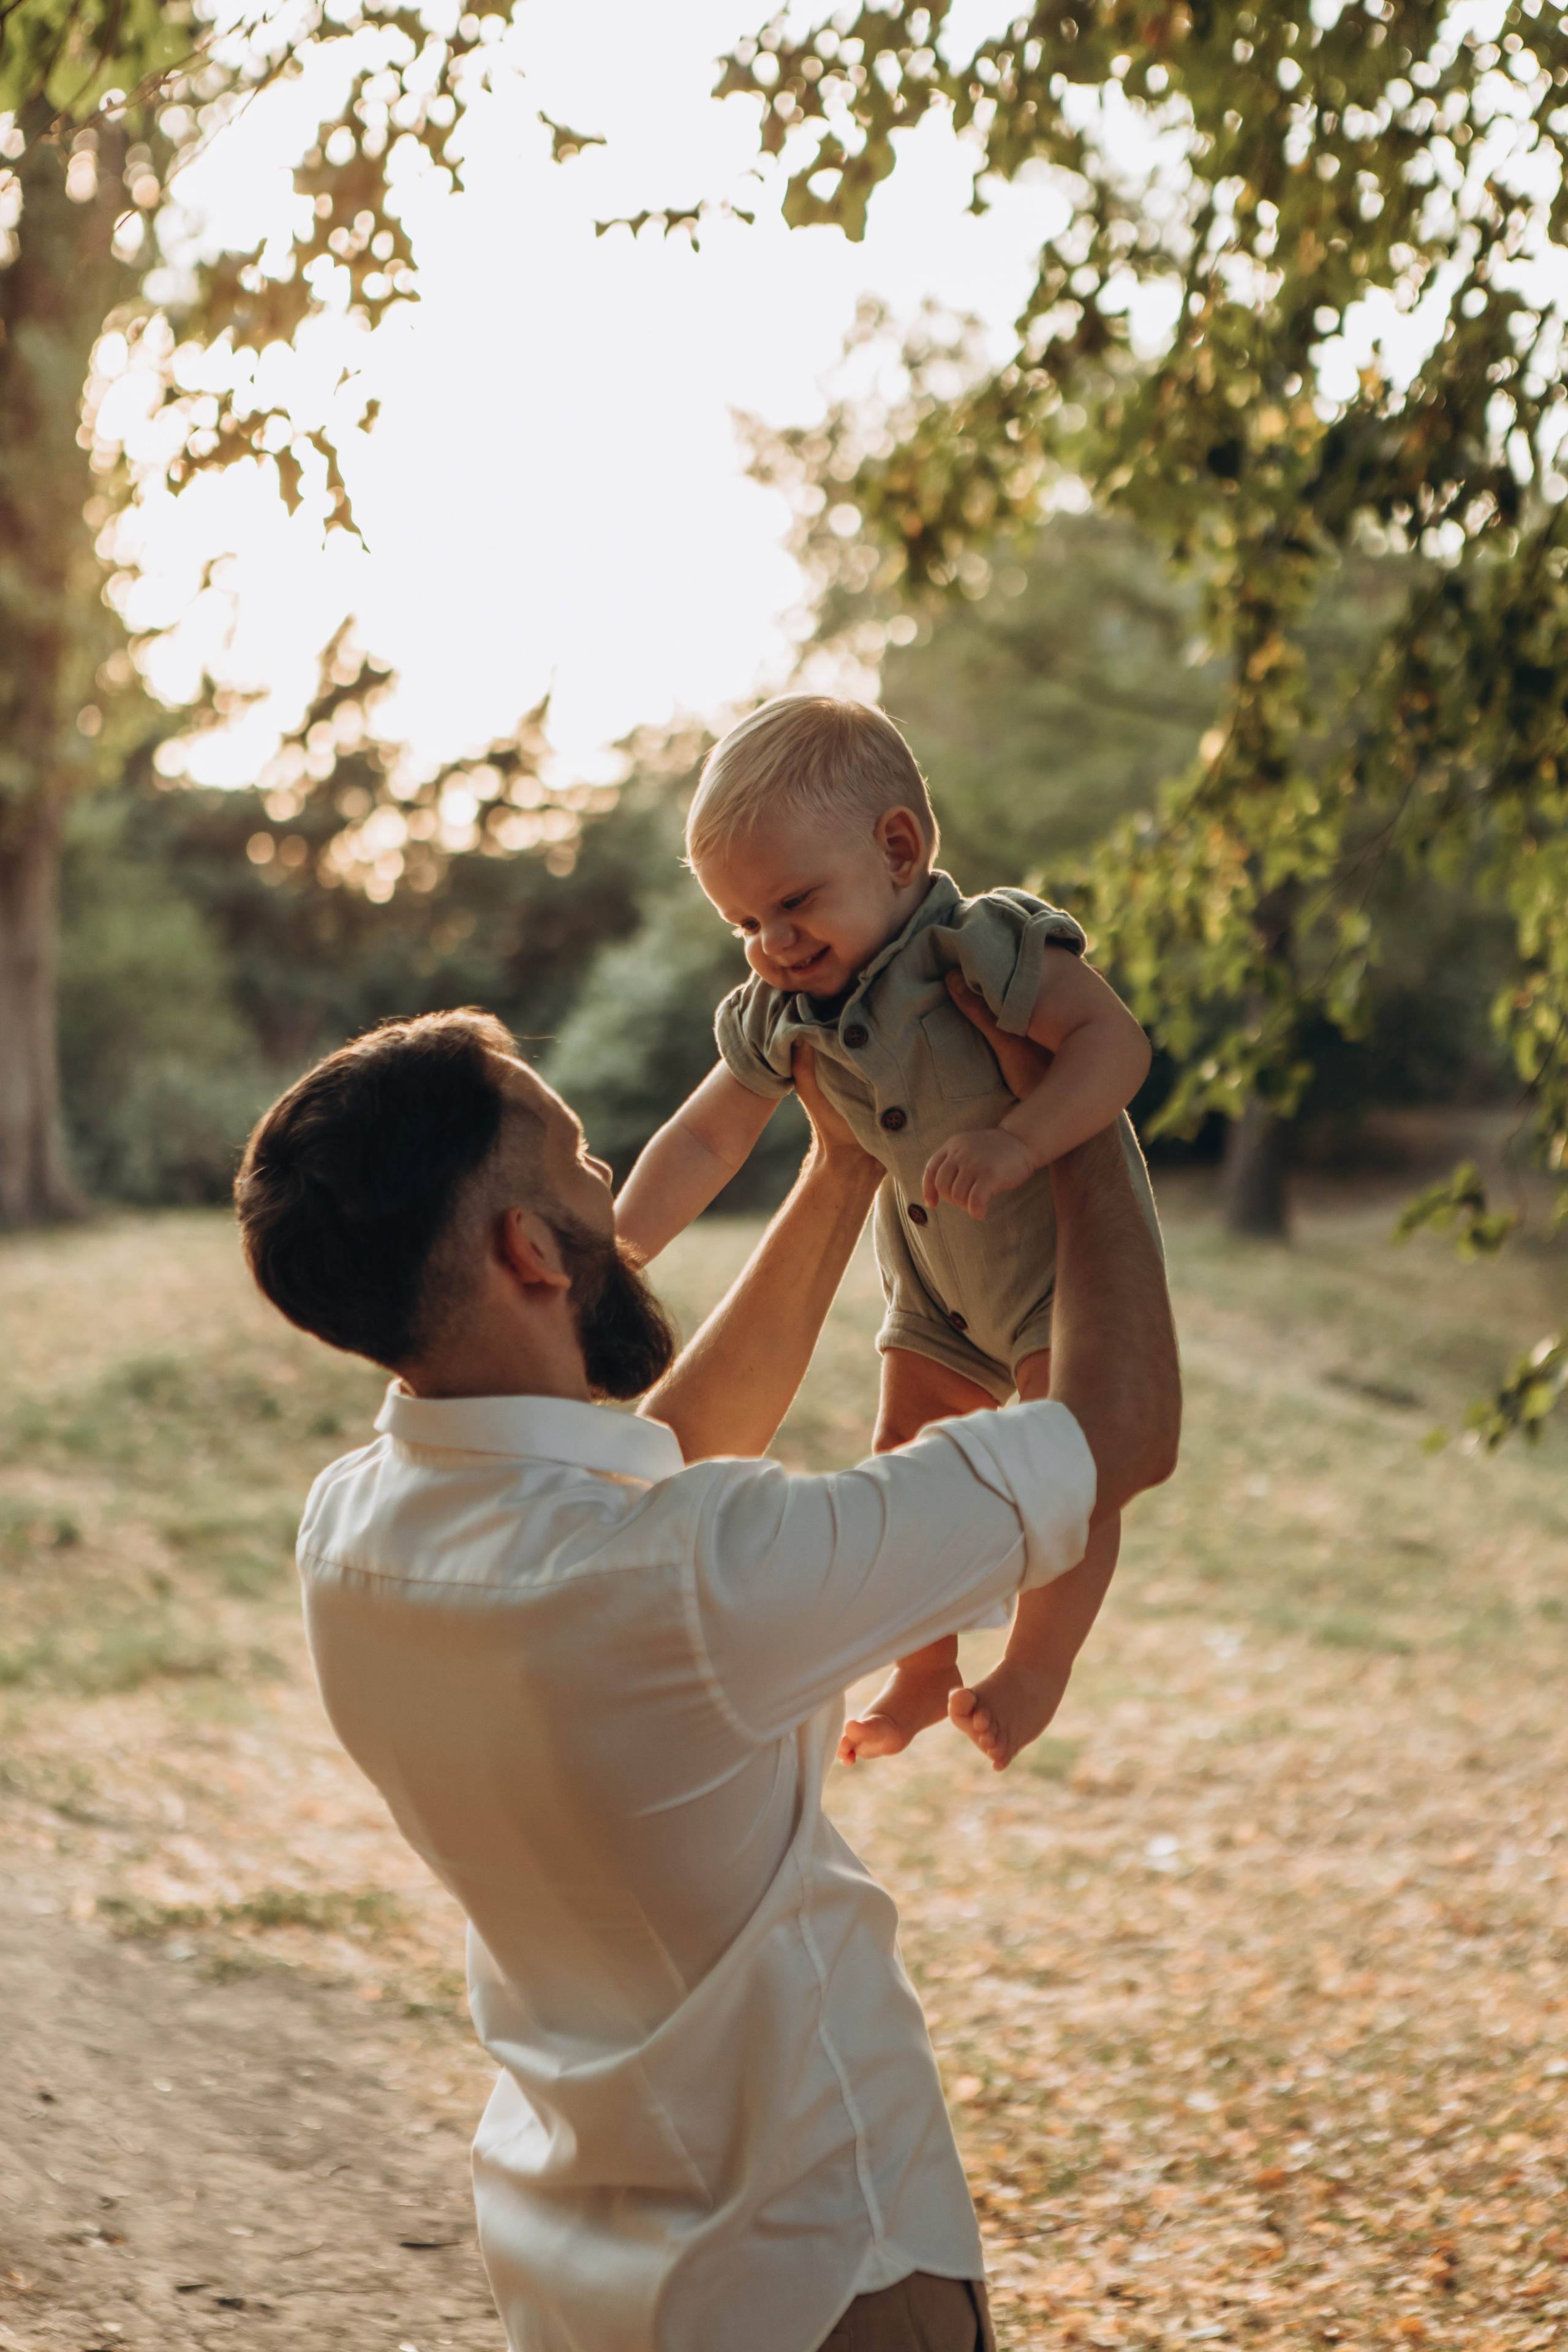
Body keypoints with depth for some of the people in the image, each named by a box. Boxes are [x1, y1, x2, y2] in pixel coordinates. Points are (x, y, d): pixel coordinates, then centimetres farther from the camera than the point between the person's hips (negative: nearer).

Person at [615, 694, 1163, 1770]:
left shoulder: (982, 946, -28)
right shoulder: (778, 1016, -8)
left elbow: (1117, 1042, -34)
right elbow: (706, 1136, 2)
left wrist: (1014, 1142, -48)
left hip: (1072, 1245, -6)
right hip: (941, 1282, 7)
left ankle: (1039, 1661, -3)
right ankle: (923, 1670, 26)